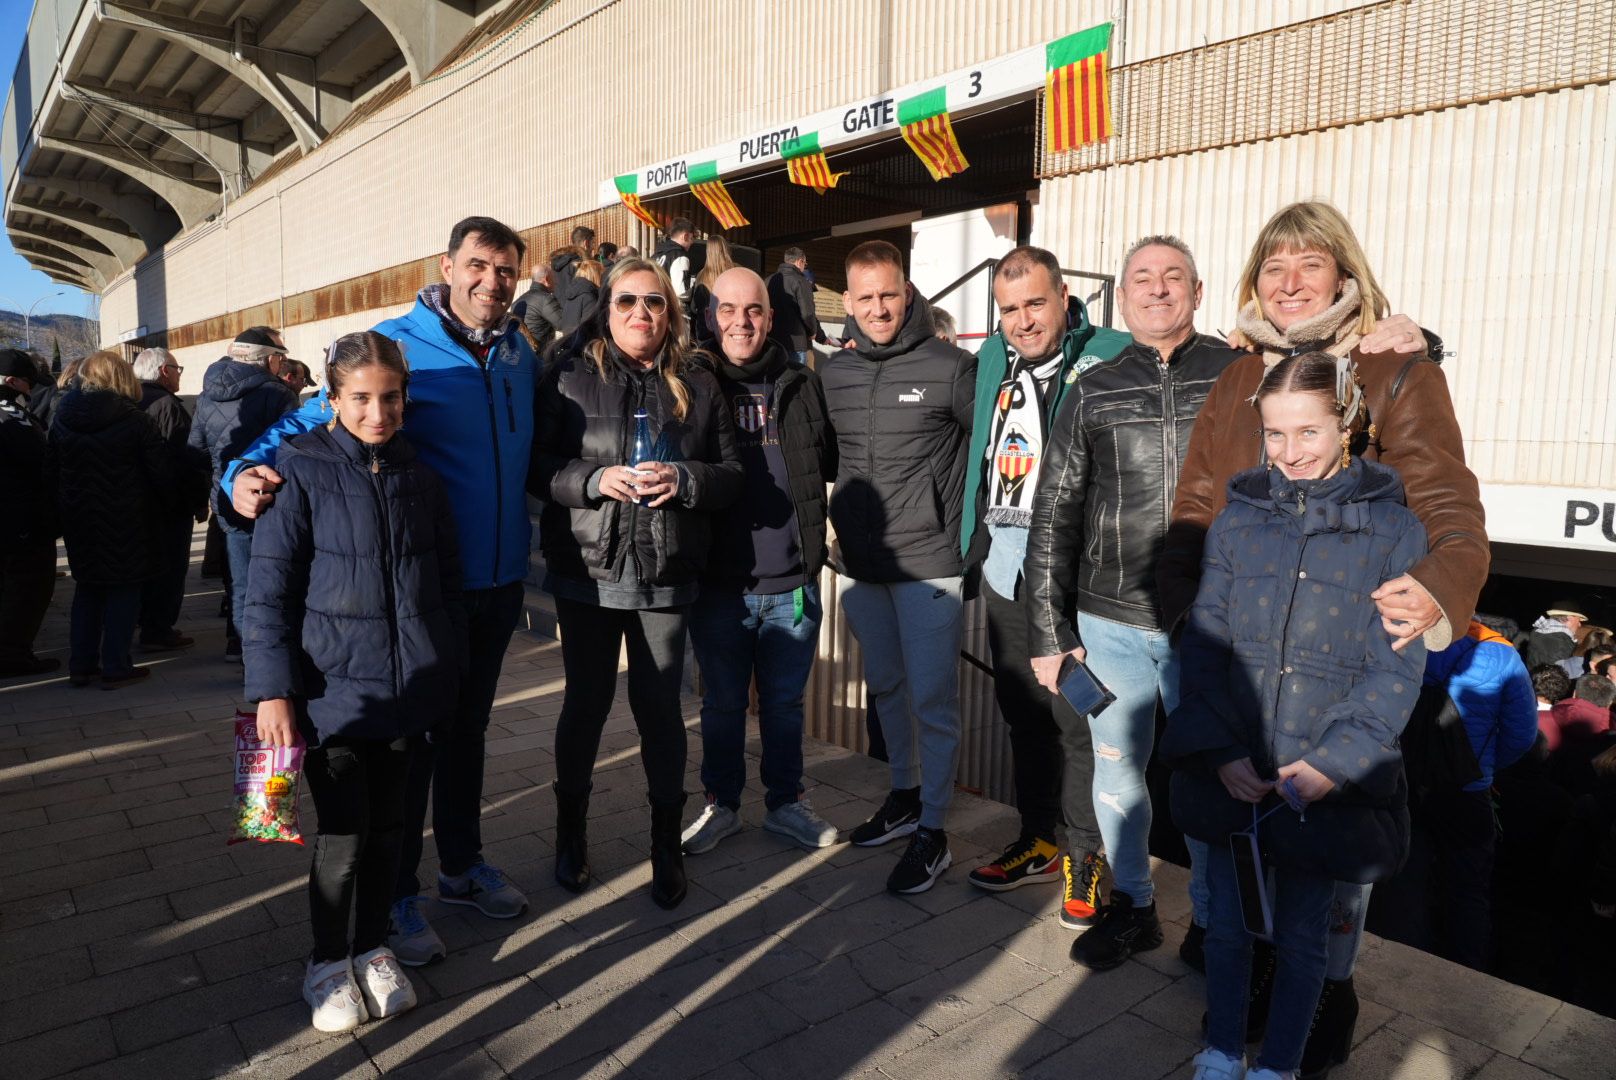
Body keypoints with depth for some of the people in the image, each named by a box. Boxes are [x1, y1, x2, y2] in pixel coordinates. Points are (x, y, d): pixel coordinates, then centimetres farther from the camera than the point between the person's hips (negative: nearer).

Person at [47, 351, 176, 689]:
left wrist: (62, 508, 17)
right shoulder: (132, 418, -12)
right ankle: (115, 667, 3)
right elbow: (160, 471, -11)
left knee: (87, 588, 16)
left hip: (78, 518, 5)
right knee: (123, 589, 3)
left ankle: (81, 665, 18)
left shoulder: (62, 418, 4)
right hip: (125, 521, -5)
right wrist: (165, 506, 3)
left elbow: (50, 473, 9)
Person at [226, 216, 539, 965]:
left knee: (467, 727, 19)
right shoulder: (395, 345, -11)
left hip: (499, 584, 5)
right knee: (411, 735, 6)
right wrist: (249, 471, -31)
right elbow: (317, 418, -14)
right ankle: (395, 894, 23)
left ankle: (462, 862, 36)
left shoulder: (520, 355, 6)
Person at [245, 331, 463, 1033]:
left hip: (407, 688, 4)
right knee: (344, 832, 1)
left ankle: (373, 948, 33)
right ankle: (327, 961, 25)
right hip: (331, 691, -4)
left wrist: (448, 671, 10)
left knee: (387, 825, 13)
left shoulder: (418, 475, 7)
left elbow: (447, 580, 12)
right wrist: (272, 692, -11)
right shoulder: (299, 469, -6)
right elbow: (268, 588, -7)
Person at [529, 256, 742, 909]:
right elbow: (537, 467, -1)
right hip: (586, 571, 0)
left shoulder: (698, 387, 8)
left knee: (659, 706, 7)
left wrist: (685, 480, -13)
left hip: (666, 577, 1)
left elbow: (731, 475, 7)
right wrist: (596, 479, -18)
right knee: (586, 702, 11)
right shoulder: (570, 377, 3)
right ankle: (571, 832, 34)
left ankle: (667, 845, 25)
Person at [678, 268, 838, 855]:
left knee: (785, 701, 15)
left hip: (791, 580, 1)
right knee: (722, 701, 14)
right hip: (719, 580, -1)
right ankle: (721, 804, 32)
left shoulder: (803, 386, 5)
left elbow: (833, 464, 14)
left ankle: (785, 801, 33)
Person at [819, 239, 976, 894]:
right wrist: (846, 514, 14)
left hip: (927, 563, -5)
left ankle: (932, 832, 14)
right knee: (886, 686, 18)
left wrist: (968, 516, -1)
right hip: (859, 563, 5)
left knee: (932, 698, 0)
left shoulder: (951, 369, -8)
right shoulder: (832, 374, 6)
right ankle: (905, 796, 37)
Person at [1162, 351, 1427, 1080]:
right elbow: (1203, 640, -1)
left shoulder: (1394, 530, -5)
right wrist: (1221, 751, -11)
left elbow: (1396, 669, -6)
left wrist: (1331, 760, -15)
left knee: (1301, 935, 14)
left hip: (1328, 781, -2)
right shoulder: (1238, 515, 1)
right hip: (1233, 773, 2)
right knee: (1228, 921, 16)